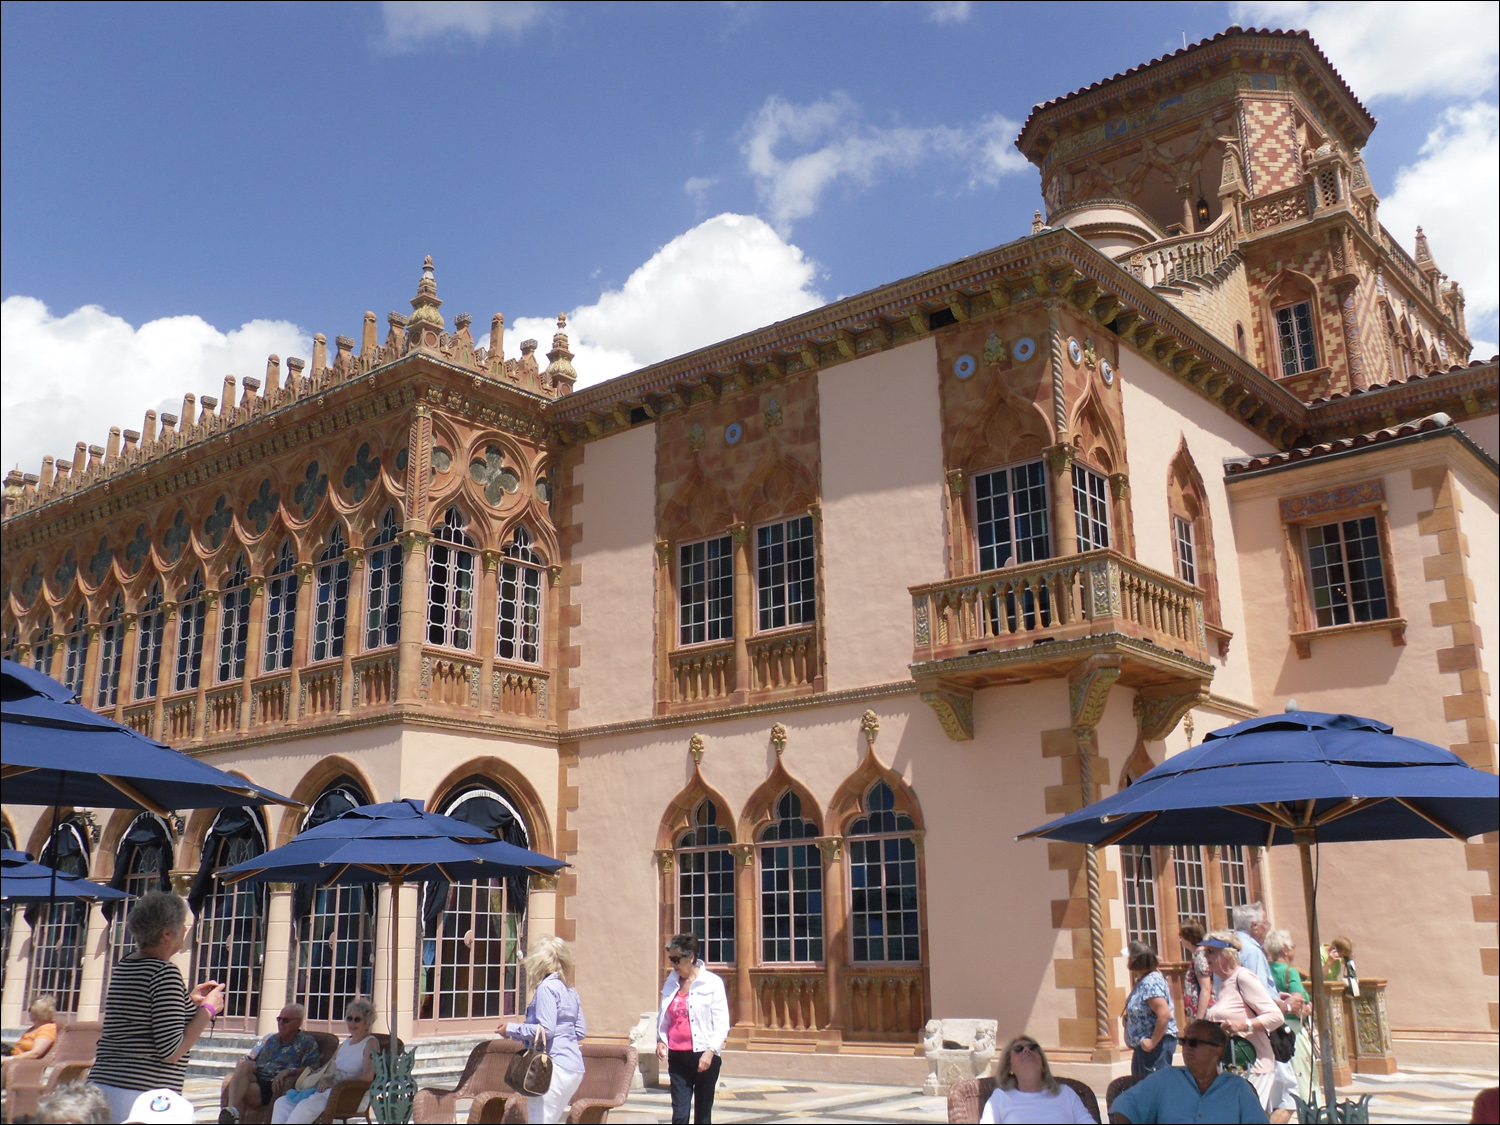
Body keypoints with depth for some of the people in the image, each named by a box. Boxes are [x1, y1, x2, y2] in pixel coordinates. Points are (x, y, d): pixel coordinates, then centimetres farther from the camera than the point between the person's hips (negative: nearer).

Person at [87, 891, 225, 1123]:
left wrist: (190, 1000, 22)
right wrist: (208, 1008, -4)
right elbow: (172, 1052, -16)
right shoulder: (166, 973, -13)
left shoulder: (123, 967, 12)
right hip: (141, 1094, -8)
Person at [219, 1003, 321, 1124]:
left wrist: (289, 1071, -19)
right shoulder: (269, 1038, 28)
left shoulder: (307, 1042, 11)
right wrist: (247, 1065, -2)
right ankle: (232, 1111, -48)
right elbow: (247, 1060, 25)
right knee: (244, 1066, -31)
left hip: (278, 1088, -4)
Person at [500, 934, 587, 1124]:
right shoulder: (570, 989, 15)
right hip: (575, 1067, 9)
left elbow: (546, 1029, -17)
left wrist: (511, 1029, -7)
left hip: (555, 1066, -9)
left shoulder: (547, 987, -9)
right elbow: (581, 1031, 16)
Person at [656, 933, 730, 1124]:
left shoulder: (712, 983, -5)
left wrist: (710, 1051, -16)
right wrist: (661, 1039, 1)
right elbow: (663, 1018, 18)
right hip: (678, 1057, 3)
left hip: (704, 1056, -3)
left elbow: (722, 1023, -6)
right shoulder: (671, 983, 8)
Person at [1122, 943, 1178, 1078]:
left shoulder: (1151, 983, -21)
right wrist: (1127, 1016, 7)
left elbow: (1164, 1014, -29)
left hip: (1157, 1043, -11)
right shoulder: (1142, 980, 11)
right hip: (1142, 1044, 11)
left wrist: (1153, 1042, -23)